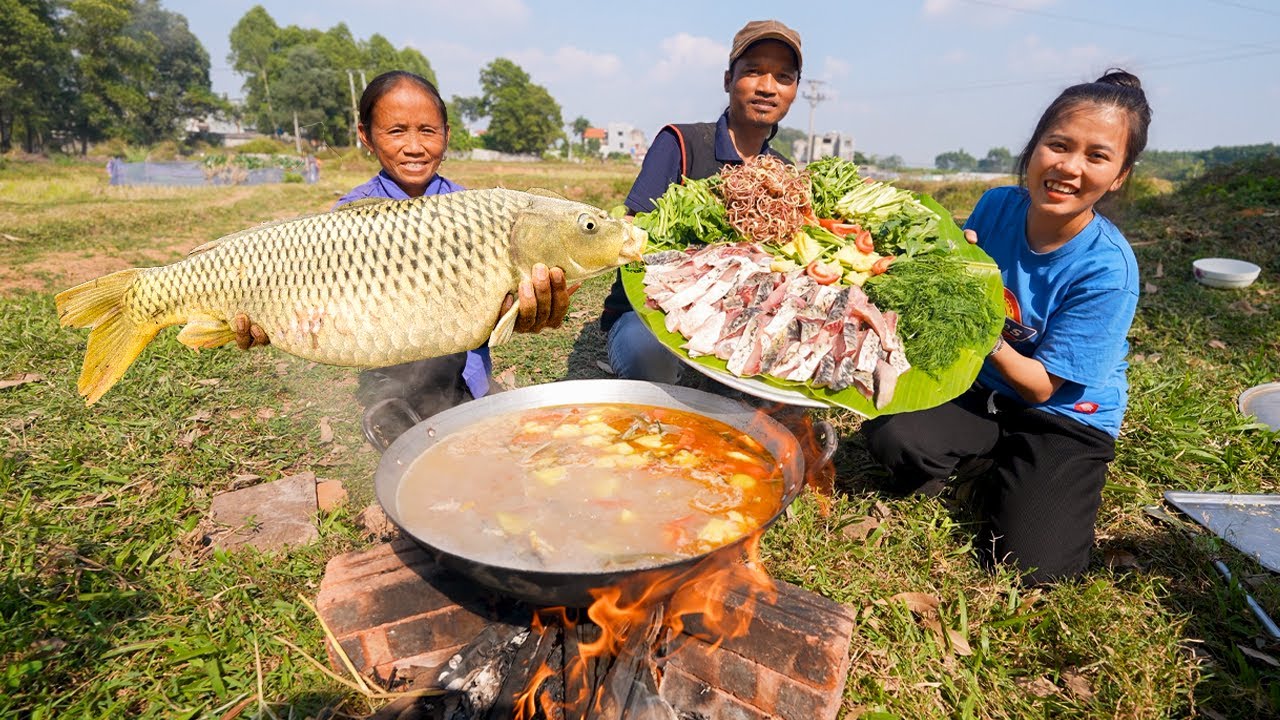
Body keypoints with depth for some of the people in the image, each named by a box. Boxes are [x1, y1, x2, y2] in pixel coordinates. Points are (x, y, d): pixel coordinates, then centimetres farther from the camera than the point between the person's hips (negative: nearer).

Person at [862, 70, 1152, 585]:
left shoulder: (1107, 269, -23)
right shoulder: (997, 206, -11)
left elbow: (1042, 386, -19)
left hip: (1065, 416, -2)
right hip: (980, 388, 3)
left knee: (1032, 564, -16)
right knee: (887, 431, -25)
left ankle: (1006, 476, 15)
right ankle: (983, 464, 6)